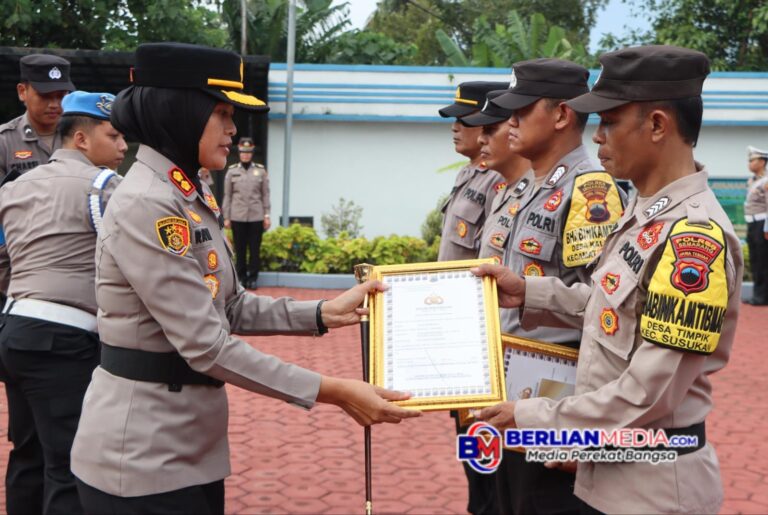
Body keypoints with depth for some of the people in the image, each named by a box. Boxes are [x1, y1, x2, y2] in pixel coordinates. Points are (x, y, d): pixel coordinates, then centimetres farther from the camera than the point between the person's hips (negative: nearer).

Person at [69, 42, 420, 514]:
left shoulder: (191, 195, 9)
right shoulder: (146, 206, -21)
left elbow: (231, 309, 10)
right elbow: (207, 346, -25)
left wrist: (323, 313, 0)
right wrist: (332, 392, -24)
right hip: (142, 460, -9)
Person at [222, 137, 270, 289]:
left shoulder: (261, 170, 4)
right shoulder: (232, 171, 4)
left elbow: (265, 194, 5)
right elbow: (227, 196, 5)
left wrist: (267, 215, 1)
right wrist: (226, 217, 2)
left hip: (256, 216, 0)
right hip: (237, 217, 0)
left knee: (255, 249, 4)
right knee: (240, 249, 6)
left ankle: (253, 278, 13)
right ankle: (241, 277, 15)